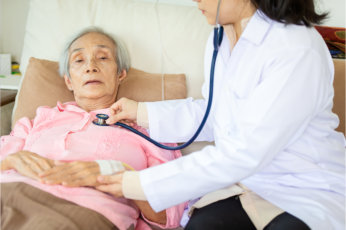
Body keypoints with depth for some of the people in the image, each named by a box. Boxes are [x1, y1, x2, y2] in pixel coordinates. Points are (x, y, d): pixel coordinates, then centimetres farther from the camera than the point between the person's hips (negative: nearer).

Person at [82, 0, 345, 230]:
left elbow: (245, 153, -25)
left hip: (309, 191, -4)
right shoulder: (220, 41, 4)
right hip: (240, 181, 5)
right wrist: (144, 112, 12)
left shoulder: (299, 50, -21)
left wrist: (146, 185, -22)